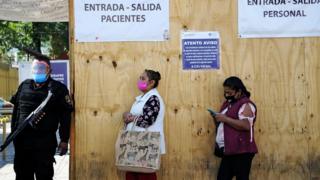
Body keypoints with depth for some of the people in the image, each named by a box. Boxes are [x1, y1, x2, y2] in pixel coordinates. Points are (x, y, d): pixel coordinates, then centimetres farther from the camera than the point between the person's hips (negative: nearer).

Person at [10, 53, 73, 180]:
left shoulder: (58, 89, -4)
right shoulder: (24, 86, 11)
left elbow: (66, 116, -6)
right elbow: (16, 111, 17)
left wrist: (64, 140, -10)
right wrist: (13, 132, 14)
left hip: (45, 143, -5)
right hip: (22, 141, 5)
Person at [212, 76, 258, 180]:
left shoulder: (246, 105, -10)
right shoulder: (228, 103, 19)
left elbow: (245, 125, -24)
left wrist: (225, 119, -20)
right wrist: (218, 120, 8)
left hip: (241, 151, -9)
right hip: (228, 151, 9)